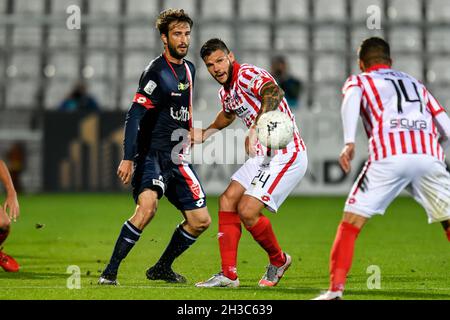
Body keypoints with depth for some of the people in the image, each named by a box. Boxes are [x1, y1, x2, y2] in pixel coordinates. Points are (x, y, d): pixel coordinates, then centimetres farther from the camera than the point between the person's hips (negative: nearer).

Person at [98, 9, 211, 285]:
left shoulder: (189, 69, 12)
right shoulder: (157, 71, -13)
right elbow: (134, 117, -19)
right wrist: (128, 158, -26)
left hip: (177, 158, 8)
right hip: (152, 155, -8)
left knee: (201, 221, 6)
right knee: (147, 208, -30)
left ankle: (162, 268, 23)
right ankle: (110, 273, -22)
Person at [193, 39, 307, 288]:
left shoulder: (247, 75, -17)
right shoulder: (225, 92, 12)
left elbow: (274, 93, -40)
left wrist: (256, 129, -50)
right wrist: (205, 133, 39)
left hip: (286, 154, -10)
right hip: (263, 155, 10)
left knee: (247, 210, -14)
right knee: (227, 201, 7)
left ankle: (278, 260, 12)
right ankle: (228, 274, 10)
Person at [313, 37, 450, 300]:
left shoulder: (358, 80, 24)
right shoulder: (417, 85, 34)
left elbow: (352, 99, -1)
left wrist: (349, 142, -13)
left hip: (388, 156, -3)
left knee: (351, 224, 5)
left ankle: (335, 290, -6)